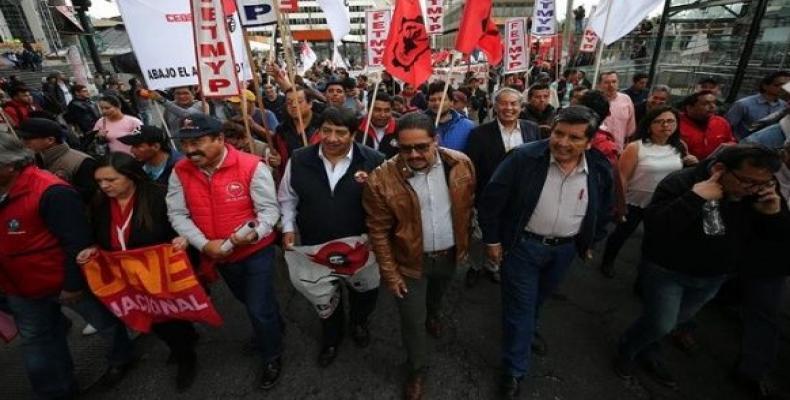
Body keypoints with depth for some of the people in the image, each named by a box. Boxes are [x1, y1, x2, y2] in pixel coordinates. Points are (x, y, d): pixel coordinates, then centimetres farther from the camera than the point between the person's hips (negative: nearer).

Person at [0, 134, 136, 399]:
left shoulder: (50, 192, -25)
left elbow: (77, 241, -24)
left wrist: (73, 284, -19)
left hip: (65, 282, -8)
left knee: (105, 321, 14)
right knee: (35, 341, 21)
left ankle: (121, 358, 41)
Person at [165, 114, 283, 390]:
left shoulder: (251, 166, -22)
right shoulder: (180, 172, -8)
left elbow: (269, 209, -19)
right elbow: (177, 214, -7)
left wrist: (254, 233, -38)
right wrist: (204, 244, -20)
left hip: (256, 251, -5)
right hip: (218, 256, 5)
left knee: (259, 309, 3)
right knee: (249, 302, 27)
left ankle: (272, 358, 31)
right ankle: (273, 327, 58)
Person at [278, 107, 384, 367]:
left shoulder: (373, 161, -16)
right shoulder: (299, 160, -7)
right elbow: (287, 199, 7)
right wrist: (288, 228, -2)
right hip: (316, 247, 2)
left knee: (365, 293, 23)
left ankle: (359, 324, 59)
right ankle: (331, 337, 55)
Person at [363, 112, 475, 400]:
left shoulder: (460, 164, -14)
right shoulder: (382, 180, -24)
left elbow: (467, 206, 1)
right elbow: (379, 232, -15)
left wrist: (464, 242, 9)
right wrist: (390, 273, -11)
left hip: (450, 254, 4)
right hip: (411, 261, -3)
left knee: (437, 296, 32)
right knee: (413, 320, 11)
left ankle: (434, 316, 68)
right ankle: (417, 370, 41)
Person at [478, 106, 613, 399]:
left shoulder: (601, 170, -10)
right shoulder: (524, 158, -22)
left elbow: (604, 211, 8)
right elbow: (491, 199, -16)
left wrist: (590, 243, 14)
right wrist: (492, 240, -12)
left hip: (565, 249, 4)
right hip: (523, 245, -4)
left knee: (538, 299, 27)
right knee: (519, 307, 6)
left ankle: (528, 329, 58)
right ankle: (514, 370, 25)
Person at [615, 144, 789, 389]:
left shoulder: (757, 193, -6)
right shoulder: (680, 183, -24)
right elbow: (654, 227, -35)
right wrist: (695, 198, -39)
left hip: (712, 278, 6)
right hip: (666, 271, -6)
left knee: (677, 321, 21)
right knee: (661, 325, -1)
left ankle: (647, 353, 45)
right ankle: (626, 351, 28)